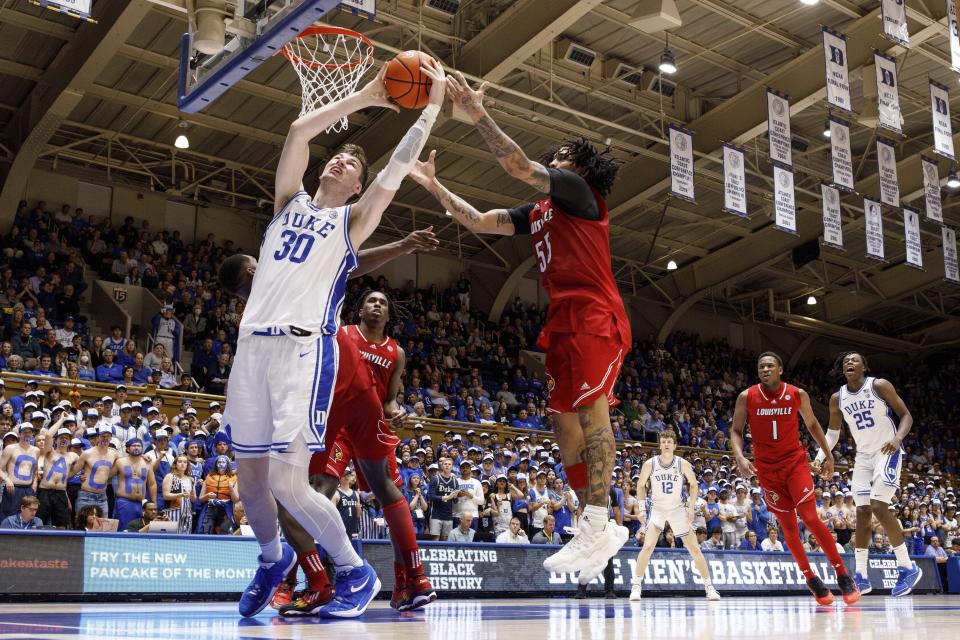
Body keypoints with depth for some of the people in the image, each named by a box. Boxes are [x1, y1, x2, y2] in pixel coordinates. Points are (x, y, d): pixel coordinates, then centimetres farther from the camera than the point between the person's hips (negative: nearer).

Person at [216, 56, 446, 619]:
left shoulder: (353, 220, 11)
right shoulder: (290, 201, 20)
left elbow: (398, 167, -1)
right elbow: (299, 132, 8)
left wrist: (433, 105, 4)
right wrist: (363, 98, 10)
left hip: (307, 349, -4)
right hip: (253, 344, 5)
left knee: (289, 482, -15)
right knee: (251, 478, 9)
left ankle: (357, 572, 4)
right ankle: (273, 560, 37)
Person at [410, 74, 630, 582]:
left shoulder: (578, 191, 2)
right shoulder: (535, 213, 24)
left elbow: (521, 167, -11)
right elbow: (478, 222, 22)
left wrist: (478, 115, -14)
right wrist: (435, 187, 17)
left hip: (594, 317, -9)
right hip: (562, 322, 9)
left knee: (591, 409, -16)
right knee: (566, 422, 5)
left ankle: (595, 525, -19)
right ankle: (600, 529, 9)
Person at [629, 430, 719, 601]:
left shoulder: (683, 464, -12)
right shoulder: (650, 464, -12)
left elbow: (694, 484, 2)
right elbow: (640, 485, 2)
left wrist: (691, 507, -6)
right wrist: (641, 508, -5)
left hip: (678, 509, 1)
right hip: (657, 509, -1)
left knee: (694, 549, -1)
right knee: (648, 546, -18)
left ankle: (709, 587, 12)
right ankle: (636, 586, -8)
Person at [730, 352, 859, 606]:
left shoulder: (798, 394, -3)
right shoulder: (747, 397, -5)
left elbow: (812, 424, 12)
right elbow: (736, 431, -1)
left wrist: (828, 456, 13)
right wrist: (740, 457, -18)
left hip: (795, 461, -1)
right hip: (767, 468, 1)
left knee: (810, 518, -15)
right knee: (788, 526, 3)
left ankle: (843, 575, -3)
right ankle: (812, 580, 18)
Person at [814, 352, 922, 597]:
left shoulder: (879, 386, -10)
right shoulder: (837, 399, 4)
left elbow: (906, 415, -7)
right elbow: (832, 432, 16)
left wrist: (897, 438, -26)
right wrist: (820, 456, 0)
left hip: (887, 453, -5)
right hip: (862, 457, 5)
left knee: (879, 508, -19)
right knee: (862, 513, 0)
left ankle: (908, 567, -6)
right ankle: (861, 576, 3)